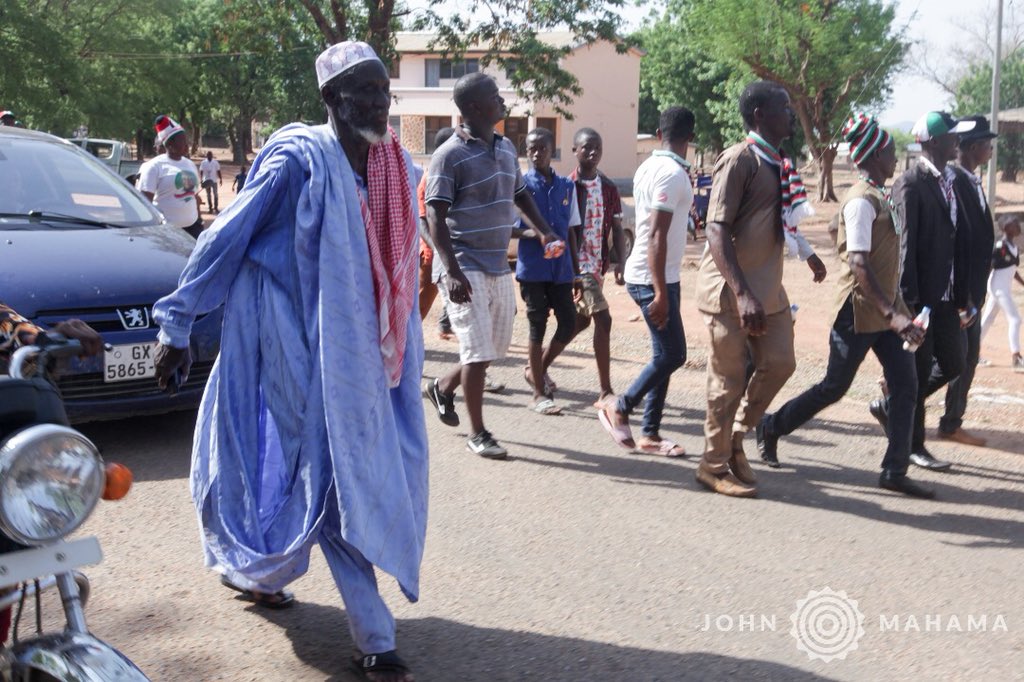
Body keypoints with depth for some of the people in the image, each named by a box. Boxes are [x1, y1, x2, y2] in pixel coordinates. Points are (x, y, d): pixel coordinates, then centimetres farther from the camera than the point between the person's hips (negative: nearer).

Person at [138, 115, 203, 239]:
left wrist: (199, 220, 20)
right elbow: (145, 201, -11)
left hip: (192, 225, 7)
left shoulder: (190, 164, 14)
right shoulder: (155, 166, -7)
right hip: (167, 229, -7)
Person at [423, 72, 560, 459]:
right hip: (466, 268, -8)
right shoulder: (450, 156, -12)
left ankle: (442, 388, 38)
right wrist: (452, 272, -24)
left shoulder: (506, 148, 11)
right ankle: (478, 434, 9)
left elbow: (520, 196, 24)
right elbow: (435, 217, -16)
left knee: (498, 347, 15)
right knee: (479, 350, -4)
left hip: (500, 267, 8)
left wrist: (545, 232, 10)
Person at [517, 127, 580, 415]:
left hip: (560, 268, 4)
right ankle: (539, 394, 10)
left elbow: (571, 230, 14)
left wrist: (576, 269, 11)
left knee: (569, 324, 4)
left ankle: (537, 370, 29)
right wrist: (529, 233, -22)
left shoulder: (566, 186, 10)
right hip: (532, 268, -4)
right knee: (538, 326, 0)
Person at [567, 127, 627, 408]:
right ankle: (605, 392, -8)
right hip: (577, 266, -7)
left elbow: (617, 229, 9)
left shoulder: (609, 188, 9)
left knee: (580, 320, 16)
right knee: (603, 319, -13)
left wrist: (620, 263, -3)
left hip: (598, 266, 7)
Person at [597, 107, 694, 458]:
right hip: (654, 279, -10)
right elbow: (657, 235, -24)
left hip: (645, 274, 10)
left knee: (666, 355, 11)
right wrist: (660, 293, -26)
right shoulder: (672, 174, -18)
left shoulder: (649, 167, 10)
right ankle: (620, 408, 10)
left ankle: (650, 435, 14)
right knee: (672, 354, -3)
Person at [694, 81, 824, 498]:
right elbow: (717, 231, -21)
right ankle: (715, 465, 13)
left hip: (768, 290, 8)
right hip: (730, 291, -8)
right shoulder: (739, 160, -14)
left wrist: (808, 255, 35)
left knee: (779, 364, 6)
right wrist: (742, 293, -29)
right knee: (729, 380, -1)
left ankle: (735, 439, 24)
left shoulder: (778, 165, 13)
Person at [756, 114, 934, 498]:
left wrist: (899, 310, 21)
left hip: (884, 310, 9)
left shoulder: (880, 198, 12)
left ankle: (895, 471, 4)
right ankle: (772, 427, 24)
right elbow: (859, 265, -26)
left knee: (905, 385, 1)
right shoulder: (861, 201, -17)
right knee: (834, 387, 4)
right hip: (860, 312, -9)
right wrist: (892, 314, -32)